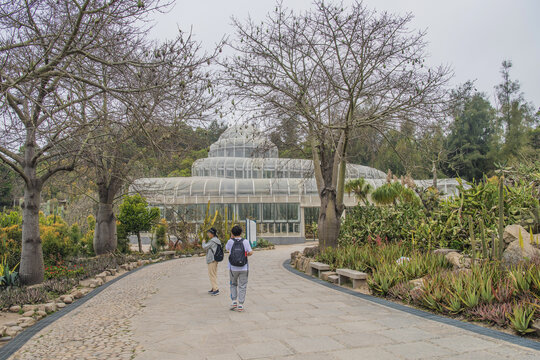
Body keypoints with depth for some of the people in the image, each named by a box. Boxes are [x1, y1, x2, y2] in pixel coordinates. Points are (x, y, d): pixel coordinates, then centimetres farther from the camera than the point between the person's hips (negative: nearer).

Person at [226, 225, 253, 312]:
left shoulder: (230, 241, -6)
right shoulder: (245, 241, -6)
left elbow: (227, 248, 14)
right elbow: (250, 252, -8)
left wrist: (231, 237, 11)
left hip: (233, 268, 1)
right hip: (244, 268, 0)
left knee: (233, 284, 21)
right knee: (242, 286, 7)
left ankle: (234, 301, 9)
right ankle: (240, 305, 5)